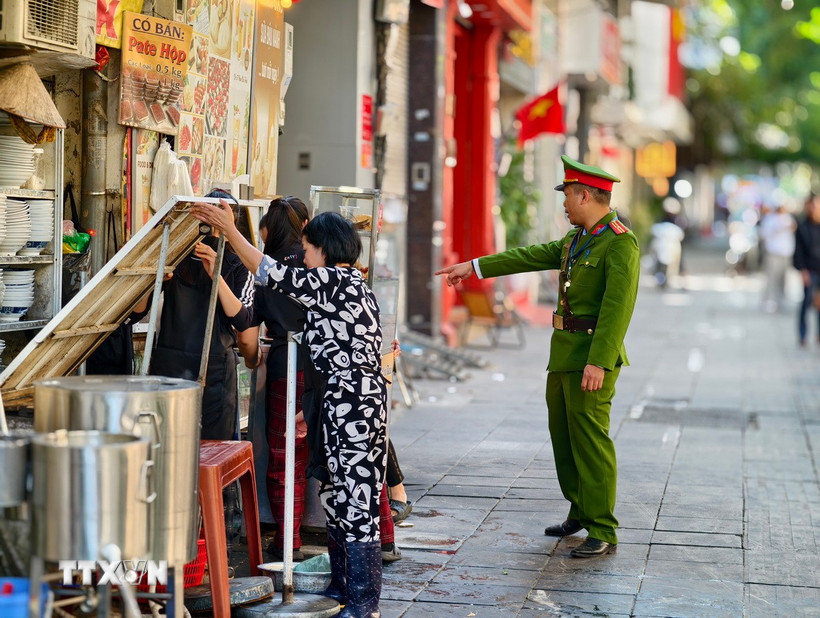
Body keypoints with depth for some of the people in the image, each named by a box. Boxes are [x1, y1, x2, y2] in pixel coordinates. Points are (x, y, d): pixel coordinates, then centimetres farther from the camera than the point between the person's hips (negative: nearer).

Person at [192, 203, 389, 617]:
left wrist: (229, 230, -9)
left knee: (355, 499, -7)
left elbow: (274, 275, -14)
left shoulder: (332, 280, -10)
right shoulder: (354, 284, 19)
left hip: (350, 400, -10)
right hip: (363, 394, 10)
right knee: (336, 493, 16)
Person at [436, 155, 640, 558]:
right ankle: (580, 511, 31)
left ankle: (603, 532, -2)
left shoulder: (621, 244, -15)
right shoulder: (576, 239, 14)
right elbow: (532, 256, 23)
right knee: (563, 434, 17)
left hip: (594, 357, -10)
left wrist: (598, 362, -28)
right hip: (564, 355, 10)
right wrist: (474, 267, 25)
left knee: (591, 438, -8)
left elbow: (618, 306, -22)